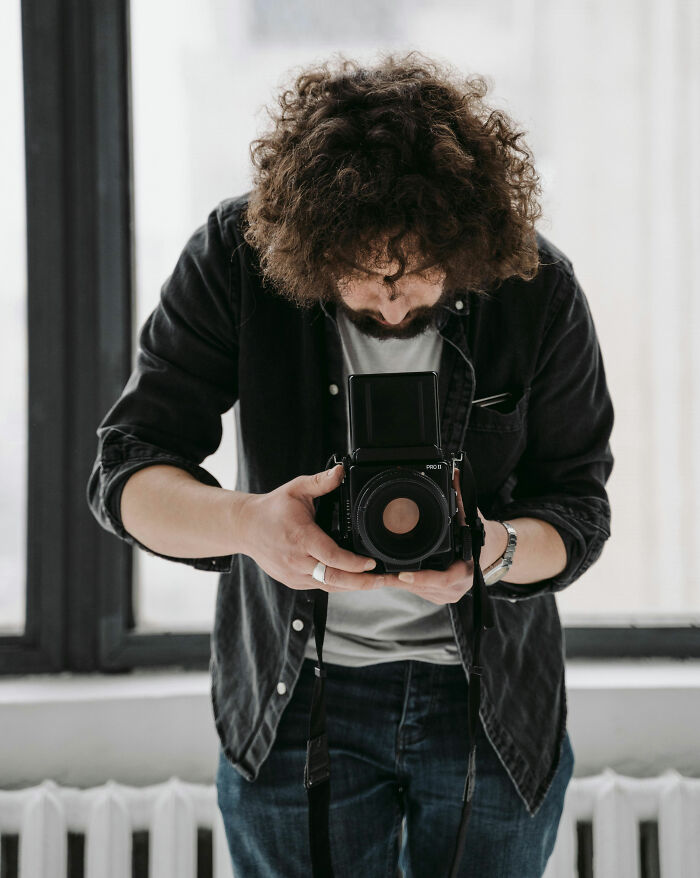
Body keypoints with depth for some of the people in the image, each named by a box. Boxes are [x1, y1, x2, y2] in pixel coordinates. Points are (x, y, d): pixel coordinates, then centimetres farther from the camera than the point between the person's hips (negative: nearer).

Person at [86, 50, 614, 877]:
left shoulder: (538, 289, -14)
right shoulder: (237, 254, -16)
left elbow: (579, 510, -6)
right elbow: (125, 474, -15)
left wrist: (499, 549, -29)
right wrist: (248, 522, -37)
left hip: (495, 706, 1)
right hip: (296, 695, 0)